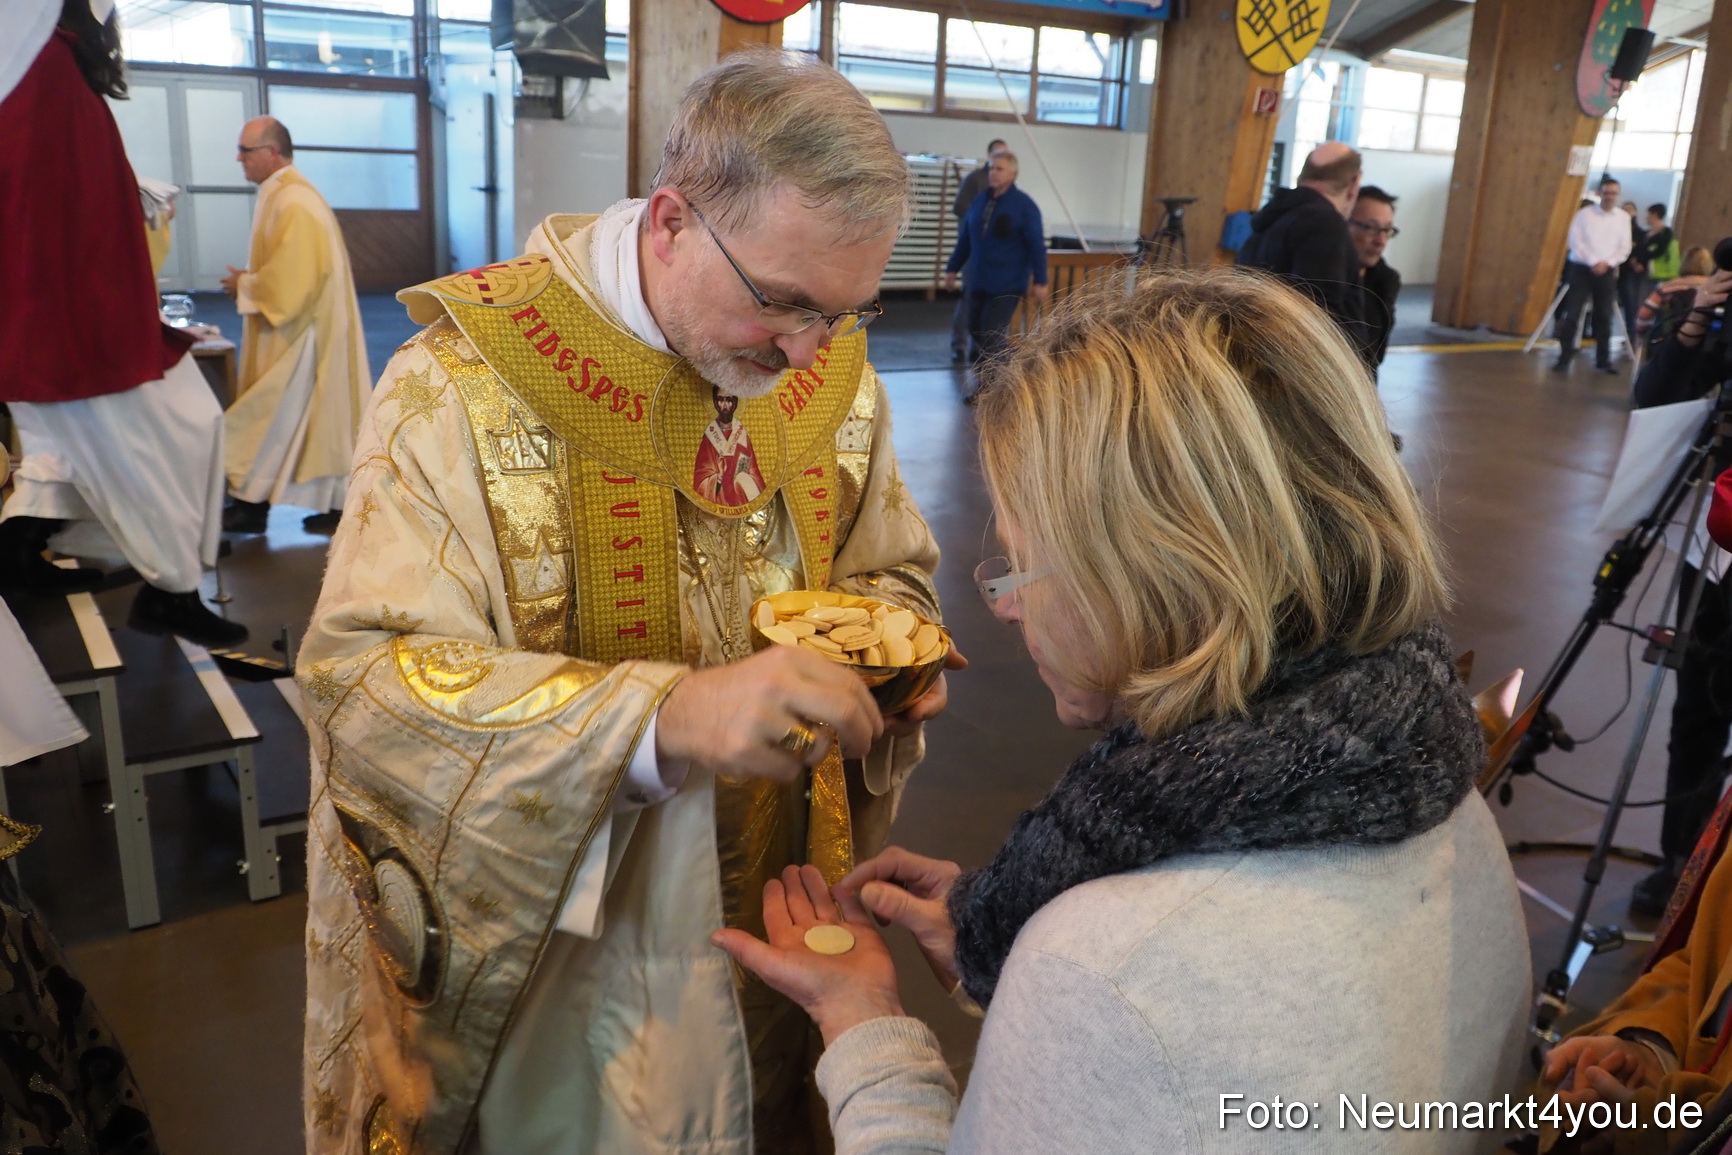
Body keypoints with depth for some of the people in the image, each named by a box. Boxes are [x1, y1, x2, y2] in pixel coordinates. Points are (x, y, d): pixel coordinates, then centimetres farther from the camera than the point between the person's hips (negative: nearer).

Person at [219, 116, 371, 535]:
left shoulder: (292, 202, -18)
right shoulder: (283, 194, 15)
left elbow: (291, 277, -24)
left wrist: (244, 286, -10)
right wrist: (249, 279, 8)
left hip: (296, 334, -10)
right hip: (297, 327, 10)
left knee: (272, 419, -3)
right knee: (318, 412, 9)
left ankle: (252, 504, 5)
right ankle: (336, 504, 12)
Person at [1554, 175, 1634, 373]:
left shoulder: (1623, 218, 7)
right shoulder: (1584, 214, -2)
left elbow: (1624, 248, 5)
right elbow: (1575, 242, -8)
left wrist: (1607, 263, -11)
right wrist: (1593, 262, -15)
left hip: (1607, 272, 3)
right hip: (1581, 268, -3)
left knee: (1604, 317, 4)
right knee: (1572, 314, -7)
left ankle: (1603, 360, 10)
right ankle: (1565, 357, -1)